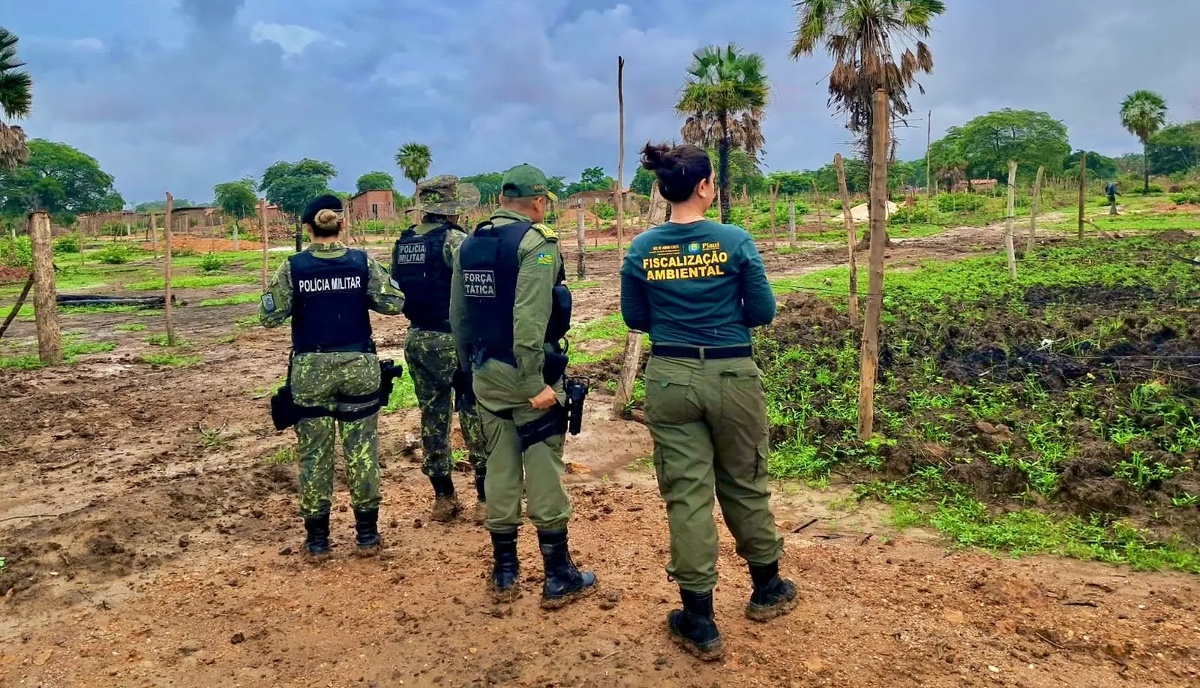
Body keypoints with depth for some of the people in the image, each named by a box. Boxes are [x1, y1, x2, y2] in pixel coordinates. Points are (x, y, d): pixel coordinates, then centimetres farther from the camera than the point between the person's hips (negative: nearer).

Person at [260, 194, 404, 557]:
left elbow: (269, 316, -5)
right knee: (362, 450, 9)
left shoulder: (293, 266, -5)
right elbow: (395, 303, -5)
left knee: (314, 453, 10)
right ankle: (367, 534, 16)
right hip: (358, 366, 0)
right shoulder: (362, 261, -4)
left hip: (310, 370, 0)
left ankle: (317, 537, 18)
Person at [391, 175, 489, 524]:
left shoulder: (402, 242, 8)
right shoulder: (453, 239, -13)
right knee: (475, 415, 2)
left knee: (433, 416, 12)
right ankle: (486, 497, 7)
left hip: (417, 340, 6)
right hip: (454, 339, -6)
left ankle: (443, 497, 19)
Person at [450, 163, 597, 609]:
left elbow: (458, 315, 12)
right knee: (544, 468, 1)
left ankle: (504, 573, 21)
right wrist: (536, 383, -20)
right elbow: (530, 318, -21)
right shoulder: (536, 242, -11)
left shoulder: (470, 244, 10)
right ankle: (558, 578, 10)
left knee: (500, 467, 12)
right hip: (526, 372, -6)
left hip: (486, 373, 7)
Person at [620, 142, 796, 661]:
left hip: (670, 379, 1)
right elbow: (763, 313, -5)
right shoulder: (735, 240, -9)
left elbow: (635, 319, 6)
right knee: (744, 485, 18)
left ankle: (700, 623, 14)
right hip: (731, 376, -1)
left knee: (686, 495, 7)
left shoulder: (641, 249, -2)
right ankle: (767, 590, 38)